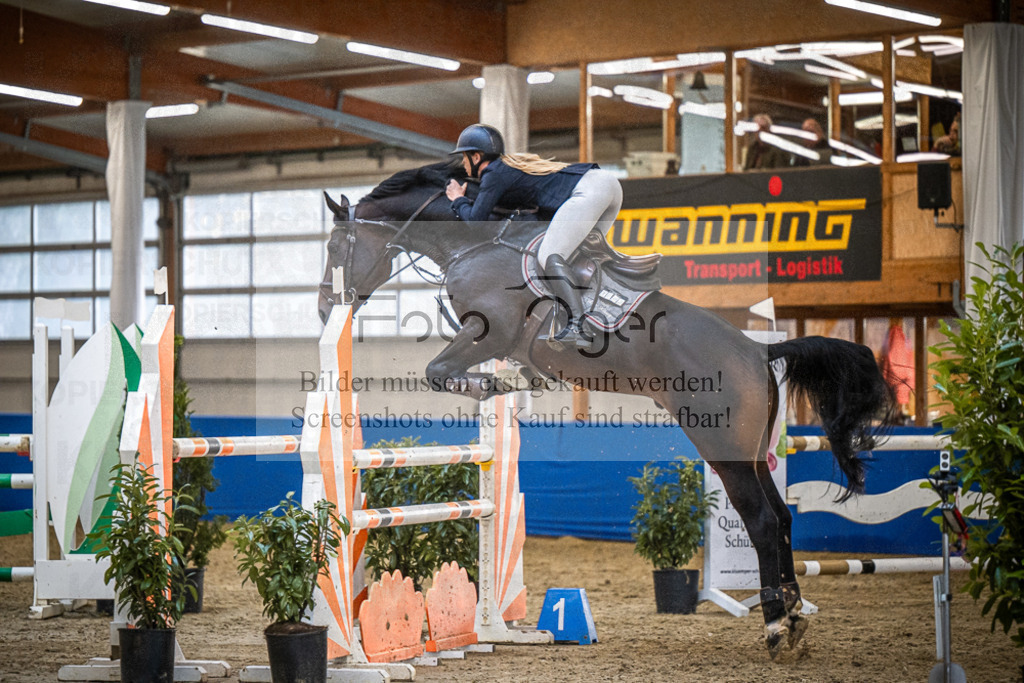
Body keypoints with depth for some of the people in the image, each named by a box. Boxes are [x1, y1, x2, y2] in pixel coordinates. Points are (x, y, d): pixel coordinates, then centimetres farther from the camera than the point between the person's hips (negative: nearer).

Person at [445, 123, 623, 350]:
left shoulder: (494, 174, 3)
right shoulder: (513, 162, 30)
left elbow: (476, 219, -2)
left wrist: (459, 201, 18)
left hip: (587, 191, -10)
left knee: (549, 257, -17)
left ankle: (578, 326, -32)